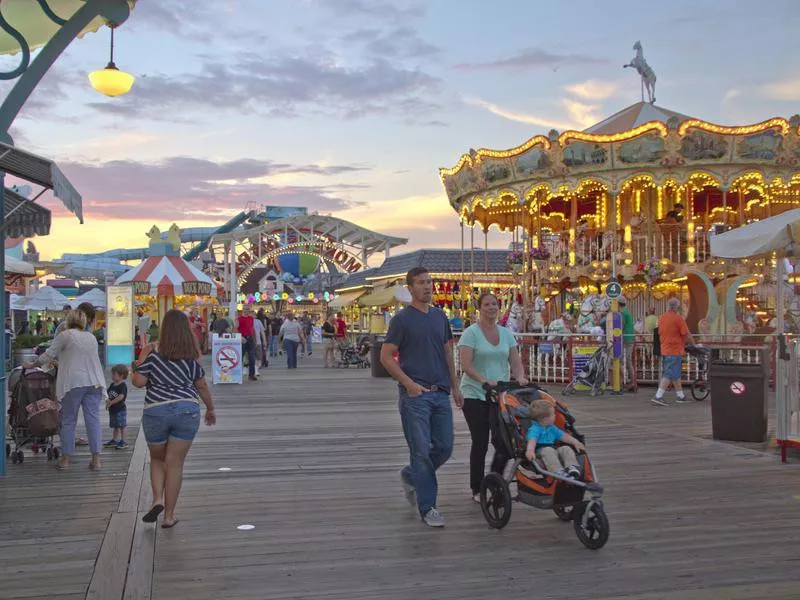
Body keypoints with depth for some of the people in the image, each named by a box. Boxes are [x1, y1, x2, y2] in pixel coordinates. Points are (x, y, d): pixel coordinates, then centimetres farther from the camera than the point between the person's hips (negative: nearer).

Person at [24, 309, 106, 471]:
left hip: (74, 383, -4)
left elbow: (49, 355, 1)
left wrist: (32, 364, 16)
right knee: (93, 419, 3)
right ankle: (96, 460, 0)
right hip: (94, 382, 4)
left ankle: (65, 459, 10)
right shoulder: (92, 337, 16)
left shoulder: (65, 335, -1)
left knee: (68, 420, 6)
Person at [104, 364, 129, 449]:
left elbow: (121, 396, -22)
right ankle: (114, 440, 26)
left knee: (121, 426, -3)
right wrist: (107, 400, -9)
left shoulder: (123, 385, -13)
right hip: (112, 410, 8)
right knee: (115, 426, 17)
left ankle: (123, 442, 2)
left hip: (120, 409, -8)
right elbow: (107, 393, 13)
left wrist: (111, 402, -24)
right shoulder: (112, 385, 12)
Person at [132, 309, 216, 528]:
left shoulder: (152, 351, -4)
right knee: (175, 463, 7)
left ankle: (157, 500, 1)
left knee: (157, 459, 21)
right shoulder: (191, 355, 4)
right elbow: (202, 386, 11)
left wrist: (137, 366, 15)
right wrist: (210, 409, 25)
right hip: (187, 410, 1)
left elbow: (138, 381, -7)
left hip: (156, 411, -1)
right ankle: (169, 516, 9)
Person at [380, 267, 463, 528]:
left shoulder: (440, 316, 13)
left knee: (444, 447, 7)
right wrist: (409, 384, -14)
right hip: (415, 394, -6)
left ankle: (410, 476, 32)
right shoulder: (402, 319, -5)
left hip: (440, 393, 6)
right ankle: (428, 507, 7)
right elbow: (386, 357, -7)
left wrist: (455, 386, 13)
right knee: (421, 451, -3)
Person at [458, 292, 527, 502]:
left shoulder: (506, 333, 12)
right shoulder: (471, 333, -5)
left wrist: (520, 377, -14)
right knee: (480, 443, 1)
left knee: (504, 441, -5)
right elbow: (466, 365, -14)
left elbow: (515, 361, 7)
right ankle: (477, 489, 15)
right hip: (474, 395, -4)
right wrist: (484, 380, -27)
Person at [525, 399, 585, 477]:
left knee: (566, 449, -14)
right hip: (540, 451, -7)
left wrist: (575, 442, 9)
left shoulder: (552, 428, 19)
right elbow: (532, 440, -29)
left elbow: (564, 436, 24)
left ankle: (572, 467, -32)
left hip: (553, 451, 7)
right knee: (548, 451, -37)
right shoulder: (534, 429, -10)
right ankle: (558, 471, -53)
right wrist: (530, 451, -49)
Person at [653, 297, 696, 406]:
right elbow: (687, 335, -12)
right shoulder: (678, 318, -14)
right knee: (669, 375, -8)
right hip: (675, 351, -8)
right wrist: (694, 344, 4)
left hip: (665, 350, 8)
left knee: (675, 374, 16)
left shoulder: (662, 318, 9)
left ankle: (681, 396, 24)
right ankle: (658, 397, -13)